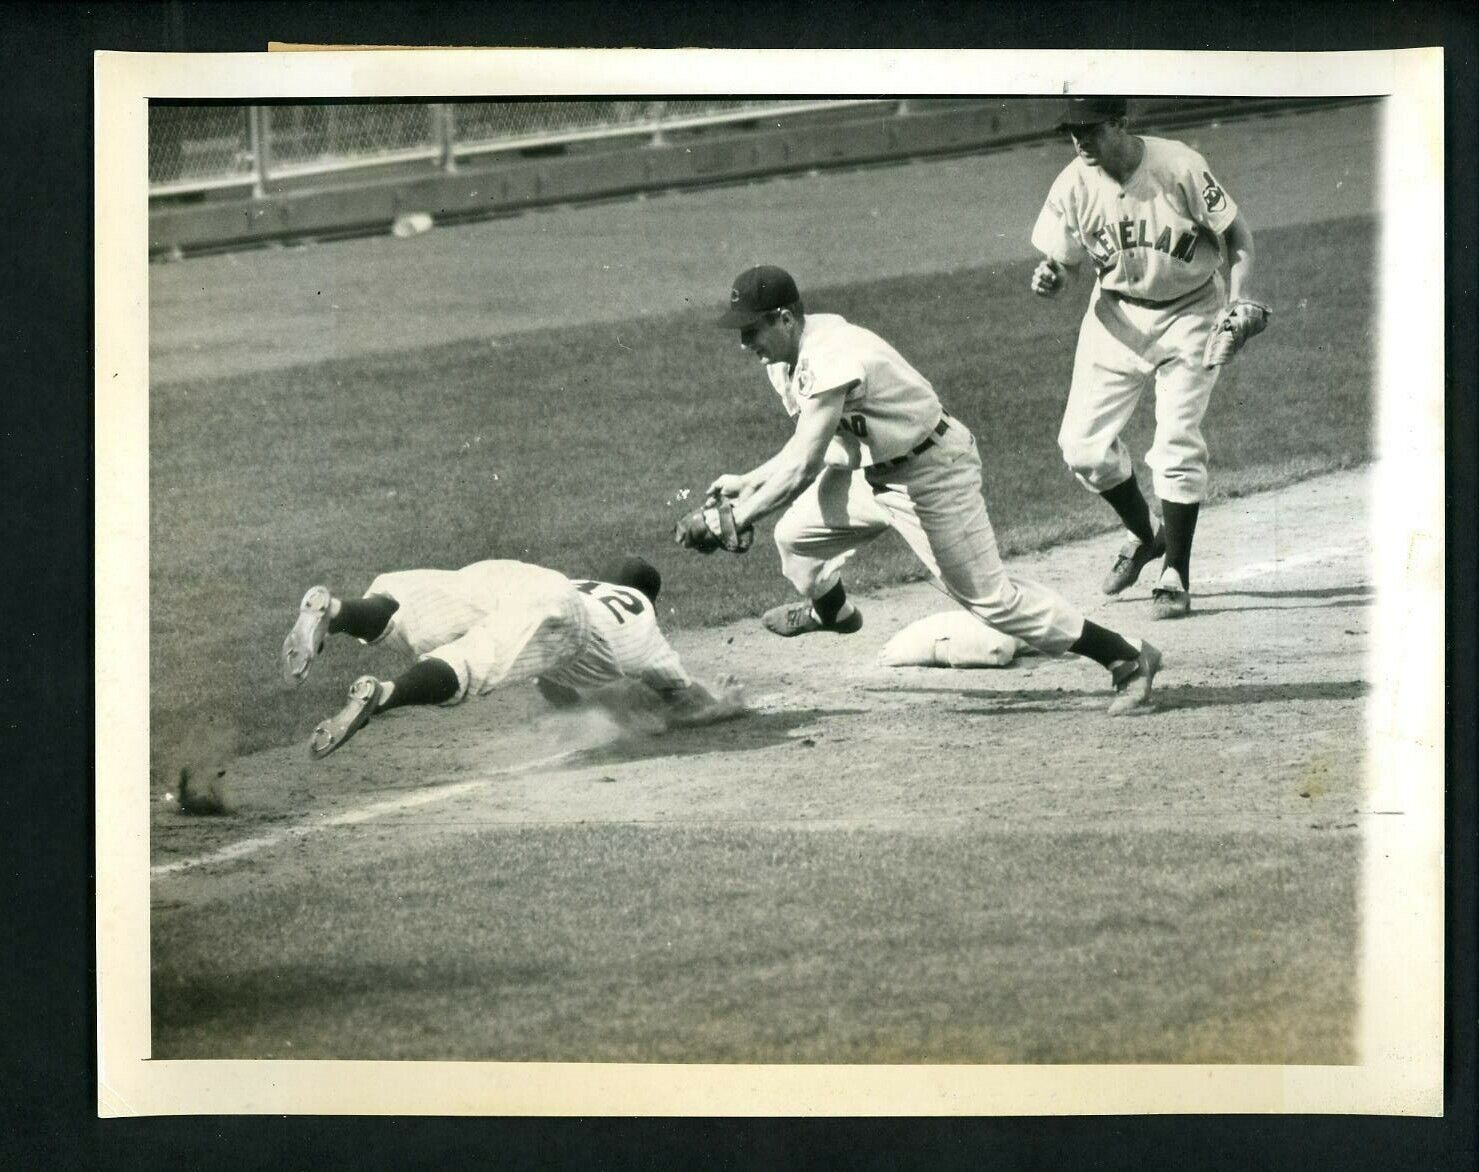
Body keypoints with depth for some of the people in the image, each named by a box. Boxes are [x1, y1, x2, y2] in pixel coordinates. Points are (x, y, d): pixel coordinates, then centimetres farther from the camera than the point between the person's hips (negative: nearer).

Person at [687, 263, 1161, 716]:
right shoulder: (786, 357, 0)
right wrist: (747, 482, 1)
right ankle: (831, 611, 44)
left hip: (933, 477, -9)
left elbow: (801, 469, -35)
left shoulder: (832, 359, -31)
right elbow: (810, 446, 12)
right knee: (795, 533, 10)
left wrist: (735, 520, -33)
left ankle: (1127, 657, -1)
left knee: (990, 598, -7)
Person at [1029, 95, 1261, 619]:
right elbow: (1065, 260, 0)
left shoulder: (1180, 167, -21)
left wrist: (1238, 305, -26)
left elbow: (1237, 237, -12)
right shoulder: (1073, 186, -11)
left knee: (1176, 442, -13)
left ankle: (1175, 575, 1)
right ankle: (1143, 533, 27)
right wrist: (1048, 278, -25)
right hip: (1117, 315, 4)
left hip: (1188, 313, -4)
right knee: (1082, 443, 0)